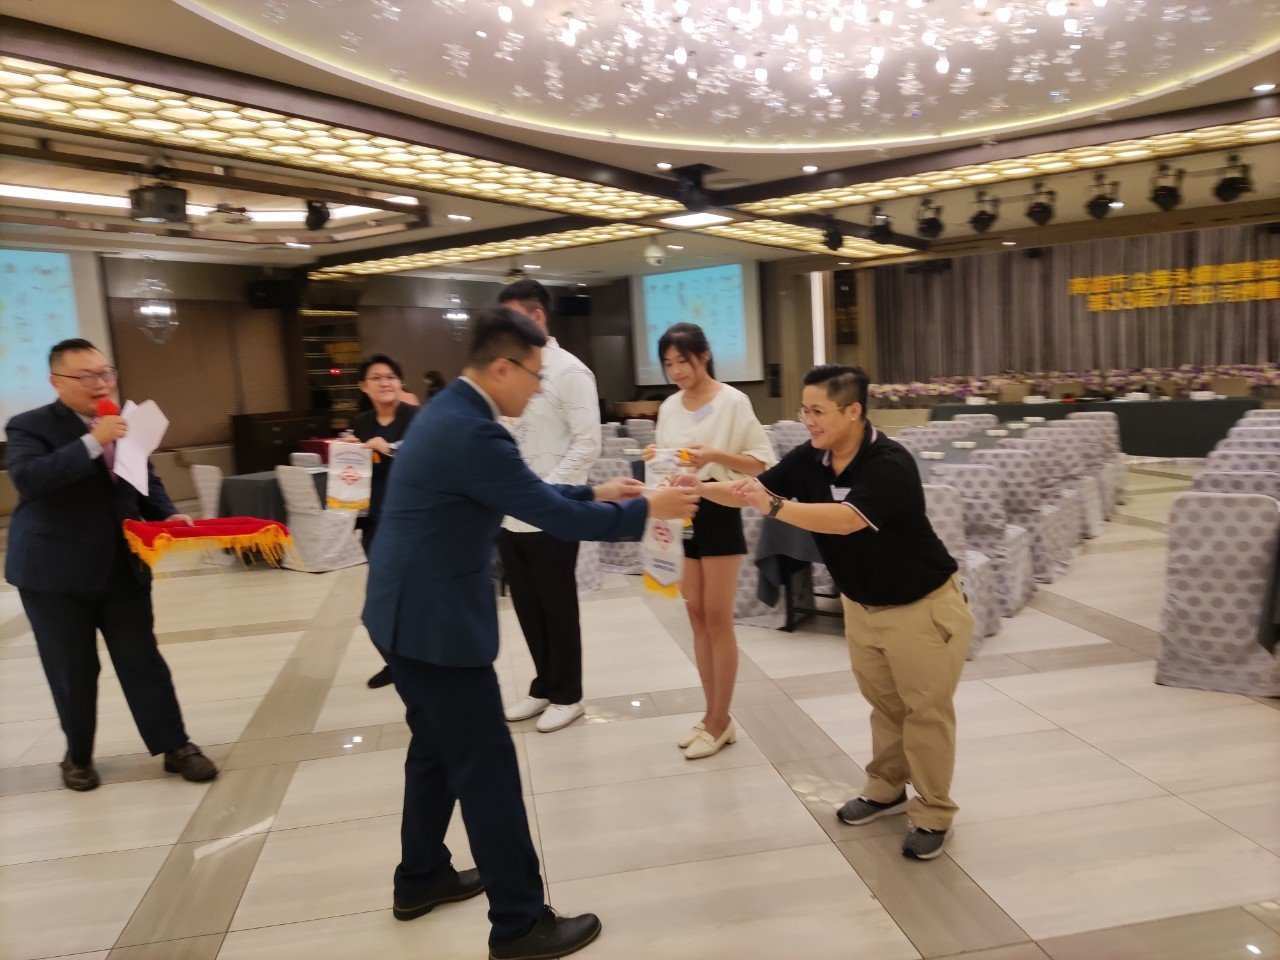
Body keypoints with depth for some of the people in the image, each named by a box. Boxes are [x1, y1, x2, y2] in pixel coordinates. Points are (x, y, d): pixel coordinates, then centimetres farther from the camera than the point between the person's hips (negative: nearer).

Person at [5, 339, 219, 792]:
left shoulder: (125, 425, 5)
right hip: (55, 573, -3)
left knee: (142, 661, 9)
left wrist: (167, 515, -4)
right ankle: (78, 756, 29)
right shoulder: (30, 426, -8)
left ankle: (175, 746, 16)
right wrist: (93, 442, -30)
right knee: (72, 672, 10)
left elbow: (147, 481, 15)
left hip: (123, 567, 4)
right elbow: (27, 478, -26)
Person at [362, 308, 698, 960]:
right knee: (487, 769, 0)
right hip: (435, 622, -11)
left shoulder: (449, 412, 9)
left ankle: (421, 877, 42)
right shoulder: (472, 432, -24)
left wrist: (594, 492, 14)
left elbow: (523, 493, 18)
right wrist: (645, 509, -10)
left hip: (408, 613, 11)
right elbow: (556, 520, -21)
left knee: (437, 749, 24)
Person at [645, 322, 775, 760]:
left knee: (718, 618, -1)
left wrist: (715, 455, -22)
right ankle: (713, 714, 22)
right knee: (696, 616, 10)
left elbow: (763, 462, -9)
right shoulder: (669, 407, 9)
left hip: (718, 511, -6)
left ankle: (721, 721, 11)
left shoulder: (733, 401, -8)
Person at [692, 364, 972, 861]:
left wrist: (774, 506, -45)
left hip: (921, 605, -6)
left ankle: (932, 812, 22)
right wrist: (701, 489, -24)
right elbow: (752, 490, -7)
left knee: (926, 709, 6)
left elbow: (845, 520, -42)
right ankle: (886, 787, 39)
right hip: (861, 603, 6)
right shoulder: (808, 459, -9)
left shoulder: (890, 465, -30)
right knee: (883, 703, 21)